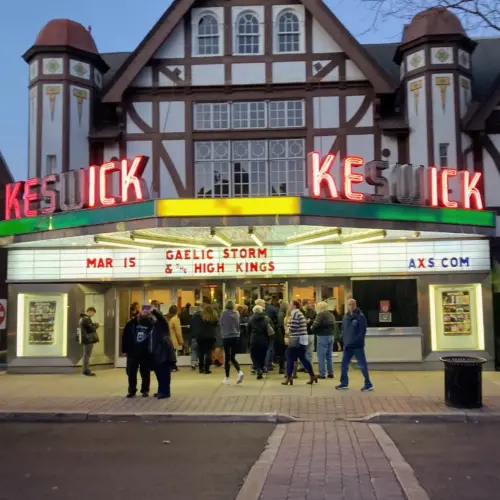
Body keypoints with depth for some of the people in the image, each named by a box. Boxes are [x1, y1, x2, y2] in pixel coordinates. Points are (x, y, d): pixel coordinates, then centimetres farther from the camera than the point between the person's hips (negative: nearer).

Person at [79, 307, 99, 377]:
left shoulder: (83, 318, 15)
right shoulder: (86, 319, -19)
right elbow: (91, 328, -21)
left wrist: (93, 325, 4)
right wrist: (96, 325, -5)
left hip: (86, 339, 10)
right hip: (89, 339, -10)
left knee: (86, 355, 16)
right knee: (87, 355, -5)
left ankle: (85, 370, 24)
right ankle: (86, 371, -1)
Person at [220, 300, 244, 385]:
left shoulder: (224, 313, -6)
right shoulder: (236, 313, 2)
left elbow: (221, 325, 3)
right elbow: (238, 325, 10)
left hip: (226, 337, -3)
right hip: (236, 337, 3)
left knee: (227, 358, 5)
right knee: (232, 357, 13)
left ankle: (227, 378, 9)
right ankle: (239, 372, -10)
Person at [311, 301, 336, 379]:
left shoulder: (320, 315, -11)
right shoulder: (331, 315, 14)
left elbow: (315, 325, -17)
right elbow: (334, 325, 14)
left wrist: (312, 328, 2)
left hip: (322, 336, -8)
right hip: (331, 336, 8)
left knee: (321, 356, -2)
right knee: (329, 355, 14)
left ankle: (322, 374, -2)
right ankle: (330, 373, 16)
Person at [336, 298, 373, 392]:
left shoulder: (360, 316, -10)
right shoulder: (346, 317, 10)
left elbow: (362, 332, -15)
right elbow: (343, 329, 16)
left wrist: (355, 341, -19)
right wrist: (344, 339, 2)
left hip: (357, 346, -7)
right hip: (347, 346, 7)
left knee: (363, 365, 0)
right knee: (344, 365, 11)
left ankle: (368, 384, 9)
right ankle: (344, 383, 23)